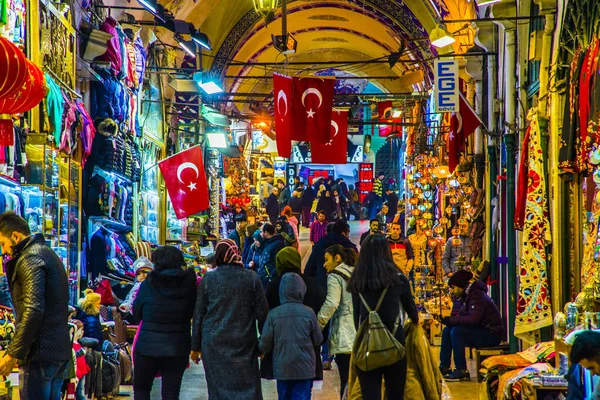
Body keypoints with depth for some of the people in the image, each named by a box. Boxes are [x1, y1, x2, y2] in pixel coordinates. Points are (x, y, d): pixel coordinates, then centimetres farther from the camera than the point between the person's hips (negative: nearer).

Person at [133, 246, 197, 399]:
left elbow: (136, 314, 0)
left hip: (148, 346, -2)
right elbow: (193, 313, 5)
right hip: (178, 348, 2)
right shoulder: (188, 285, -3)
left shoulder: (149, 284, -9)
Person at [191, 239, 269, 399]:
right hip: (244, 343, 0)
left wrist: (195, 347, 11)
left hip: (214, 343, 1)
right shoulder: (252, 278, -2)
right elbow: (262, 312, -1)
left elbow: (199, 314, 3)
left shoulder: (208, 279, -1)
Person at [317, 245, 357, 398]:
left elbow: (331, 304, -16)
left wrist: (317, 324, -12)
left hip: (345, 336, -7)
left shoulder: (335, 276, -2)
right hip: (361, 332, 7)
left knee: (346, 380, -9)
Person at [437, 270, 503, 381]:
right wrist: (444, 319, -12)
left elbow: (473, 319, -30)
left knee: (456, 331, -25)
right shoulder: (465, 297, 11)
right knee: (447, 330, 2)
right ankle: (444, 367, 3)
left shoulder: (476, 296, -18)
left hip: (492, 334, -10)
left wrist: (449, 320, -27)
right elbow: (458, 317, 7)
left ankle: (462, 371, -20)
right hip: (480, 332, 10)